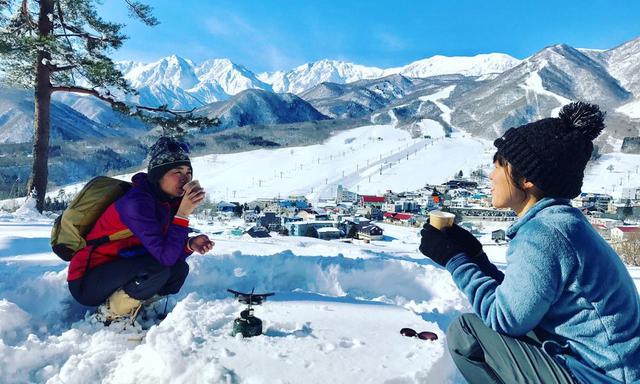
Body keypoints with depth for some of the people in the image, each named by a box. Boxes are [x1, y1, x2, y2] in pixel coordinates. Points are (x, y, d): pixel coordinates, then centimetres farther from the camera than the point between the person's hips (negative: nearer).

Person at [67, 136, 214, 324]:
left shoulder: (168, 201, -1)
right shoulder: (136, 202, -26)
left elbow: (172, 253, 1)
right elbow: (165, 256, -32)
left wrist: (190, 245, -19)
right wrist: (183, 213, -34)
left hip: (118, 271, 8)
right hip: (86, 283, -8)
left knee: (179, 269, -3)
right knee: (158, 268, -28)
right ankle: (110, 315, -7)